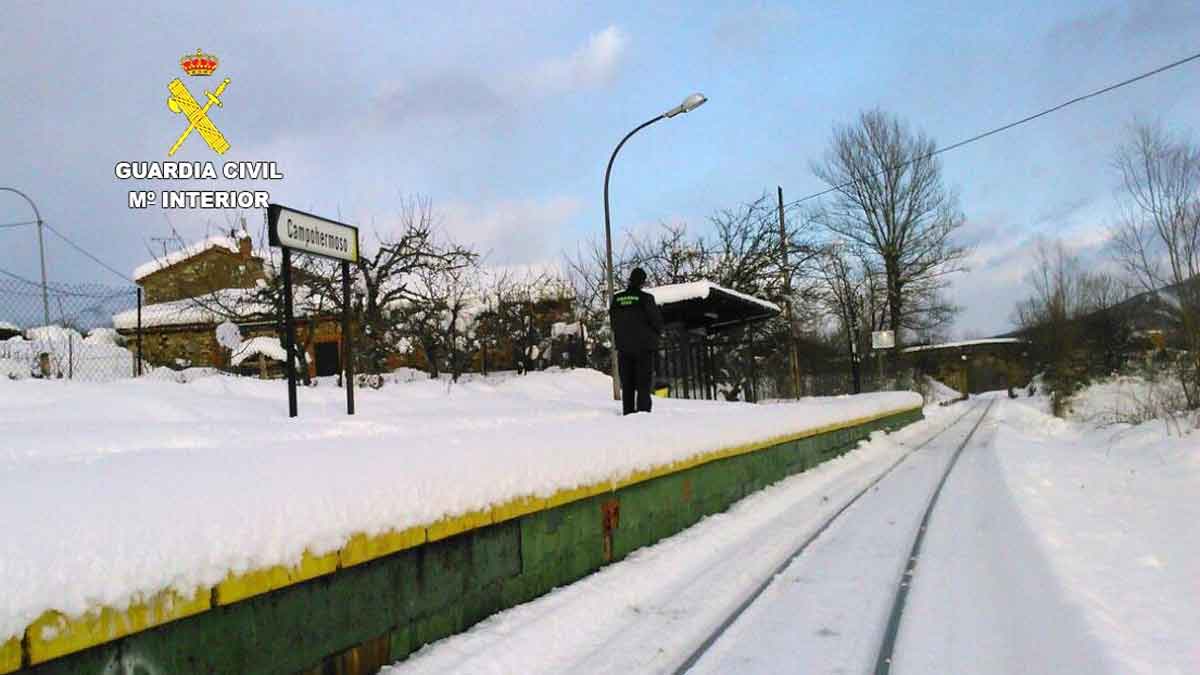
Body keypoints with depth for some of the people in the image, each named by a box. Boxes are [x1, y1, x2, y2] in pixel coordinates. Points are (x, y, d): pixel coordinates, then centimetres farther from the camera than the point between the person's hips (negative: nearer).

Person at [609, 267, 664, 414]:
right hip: (644, 346, -4)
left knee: (627, 382, 10)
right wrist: (654, 335, 13)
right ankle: (643, 412, -5)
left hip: (623, 347, 4)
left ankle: (628, 412, 10)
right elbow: (657, 321, -6)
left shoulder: (617, 299, 1)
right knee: (643, 382, 0)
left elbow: (614, 323, 8)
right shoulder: (645, 298, -13)